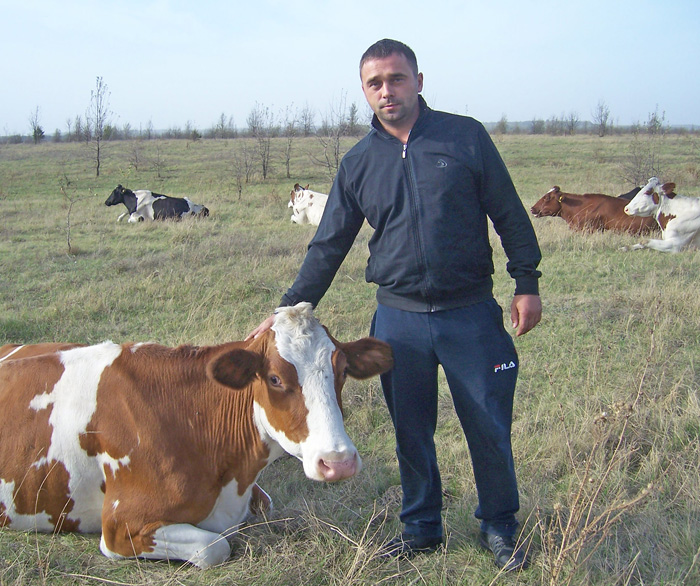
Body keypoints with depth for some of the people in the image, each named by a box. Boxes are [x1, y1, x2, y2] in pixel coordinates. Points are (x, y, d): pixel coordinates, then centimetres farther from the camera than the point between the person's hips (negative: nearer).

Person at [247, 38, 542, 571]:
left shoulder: (466, 137, -2)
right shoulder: (358, 163, 5)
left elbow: (510, 215, 2)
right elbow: (328, 247, 8)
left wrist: (527, 283, -2)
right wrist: (289, 309, 4)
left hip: (471, 313, -2)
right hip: (398, 319, 2)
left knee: (490, 427, 6)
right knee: (410, 432, 11)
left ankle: (500, 528, 27)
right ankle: (422, 528, 30)